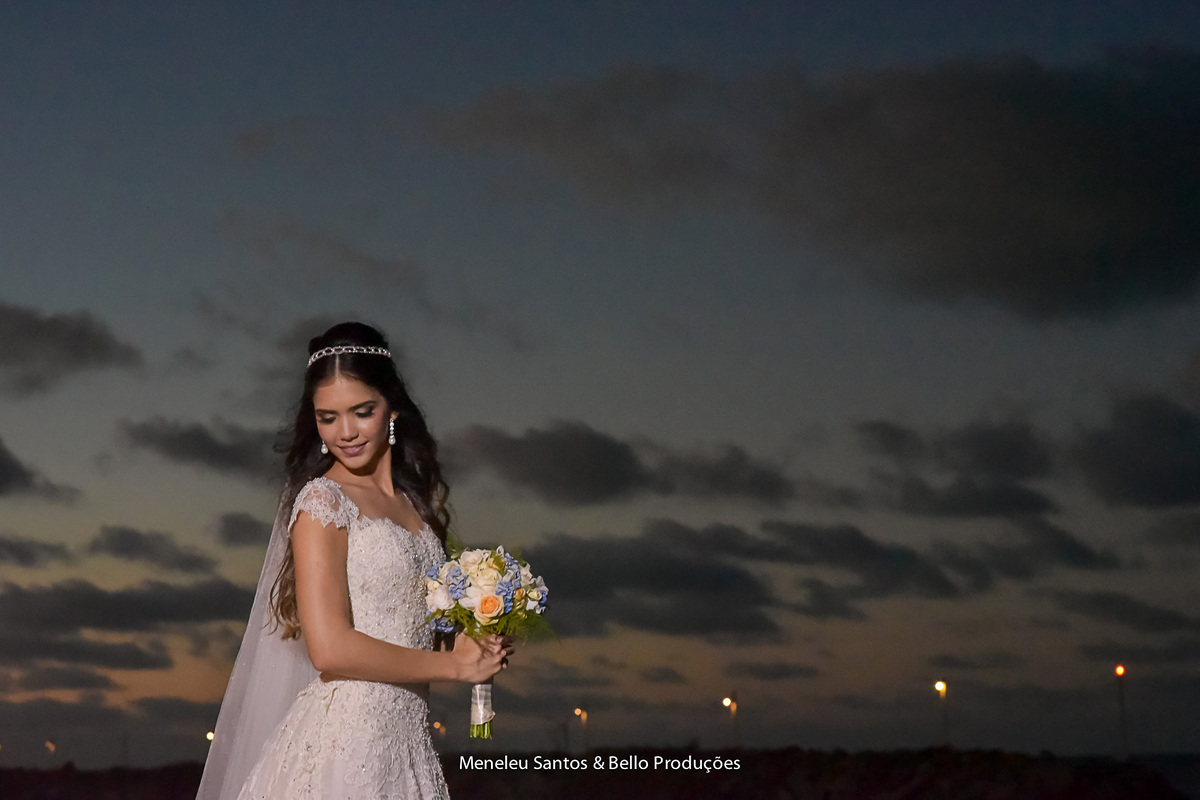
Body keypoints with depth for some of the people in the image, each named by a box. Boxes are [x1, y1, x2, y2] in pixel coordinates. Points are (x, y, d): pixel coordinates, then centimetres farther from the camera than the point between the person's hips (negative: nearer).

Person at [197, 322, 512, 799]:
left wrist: (476, 645, 0)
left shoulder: (415, 501, 11)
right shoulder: (322, 500, -9)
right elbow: (330, 648, -17)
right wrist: (453, 664, -8)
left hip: (408, 740, 6)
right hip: (344, 738, -6)